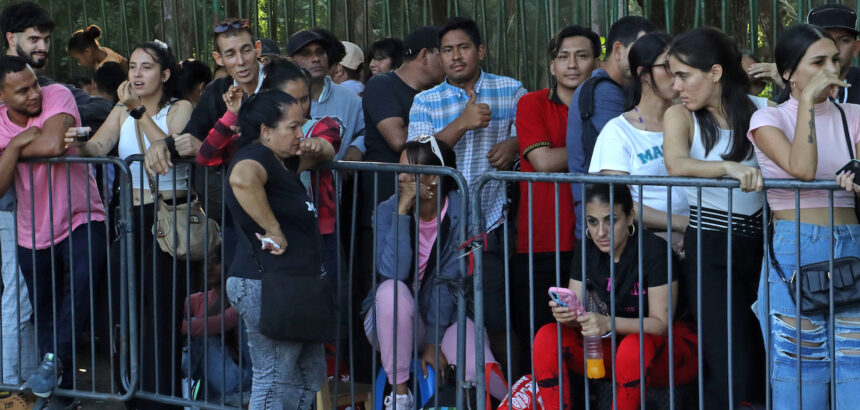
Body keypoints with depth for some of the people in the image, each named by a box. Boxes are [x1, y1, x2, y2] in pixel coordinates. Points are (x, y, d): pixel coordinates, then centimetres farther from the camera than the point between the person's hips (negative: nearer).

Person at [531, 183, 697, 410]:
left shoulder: (653, 250, -19)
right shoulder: (586, 250, -1)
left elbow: (661, 324, -20)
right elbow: (578, 312, -1)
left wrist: (609, 323, -35)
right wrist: (566, 315, -27)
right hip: (616, 344, 6)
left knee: (634, 345, -40)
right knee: (547, 337, -15)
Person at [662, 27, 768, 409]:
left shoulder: (761, 110, 3)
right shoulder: (680, 116, -1)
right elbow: (675, 164, -21)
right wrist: (728, 167, -37)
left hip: (759, 244, 2)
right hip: (710, 250, -2)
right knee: (732, 375, -10)